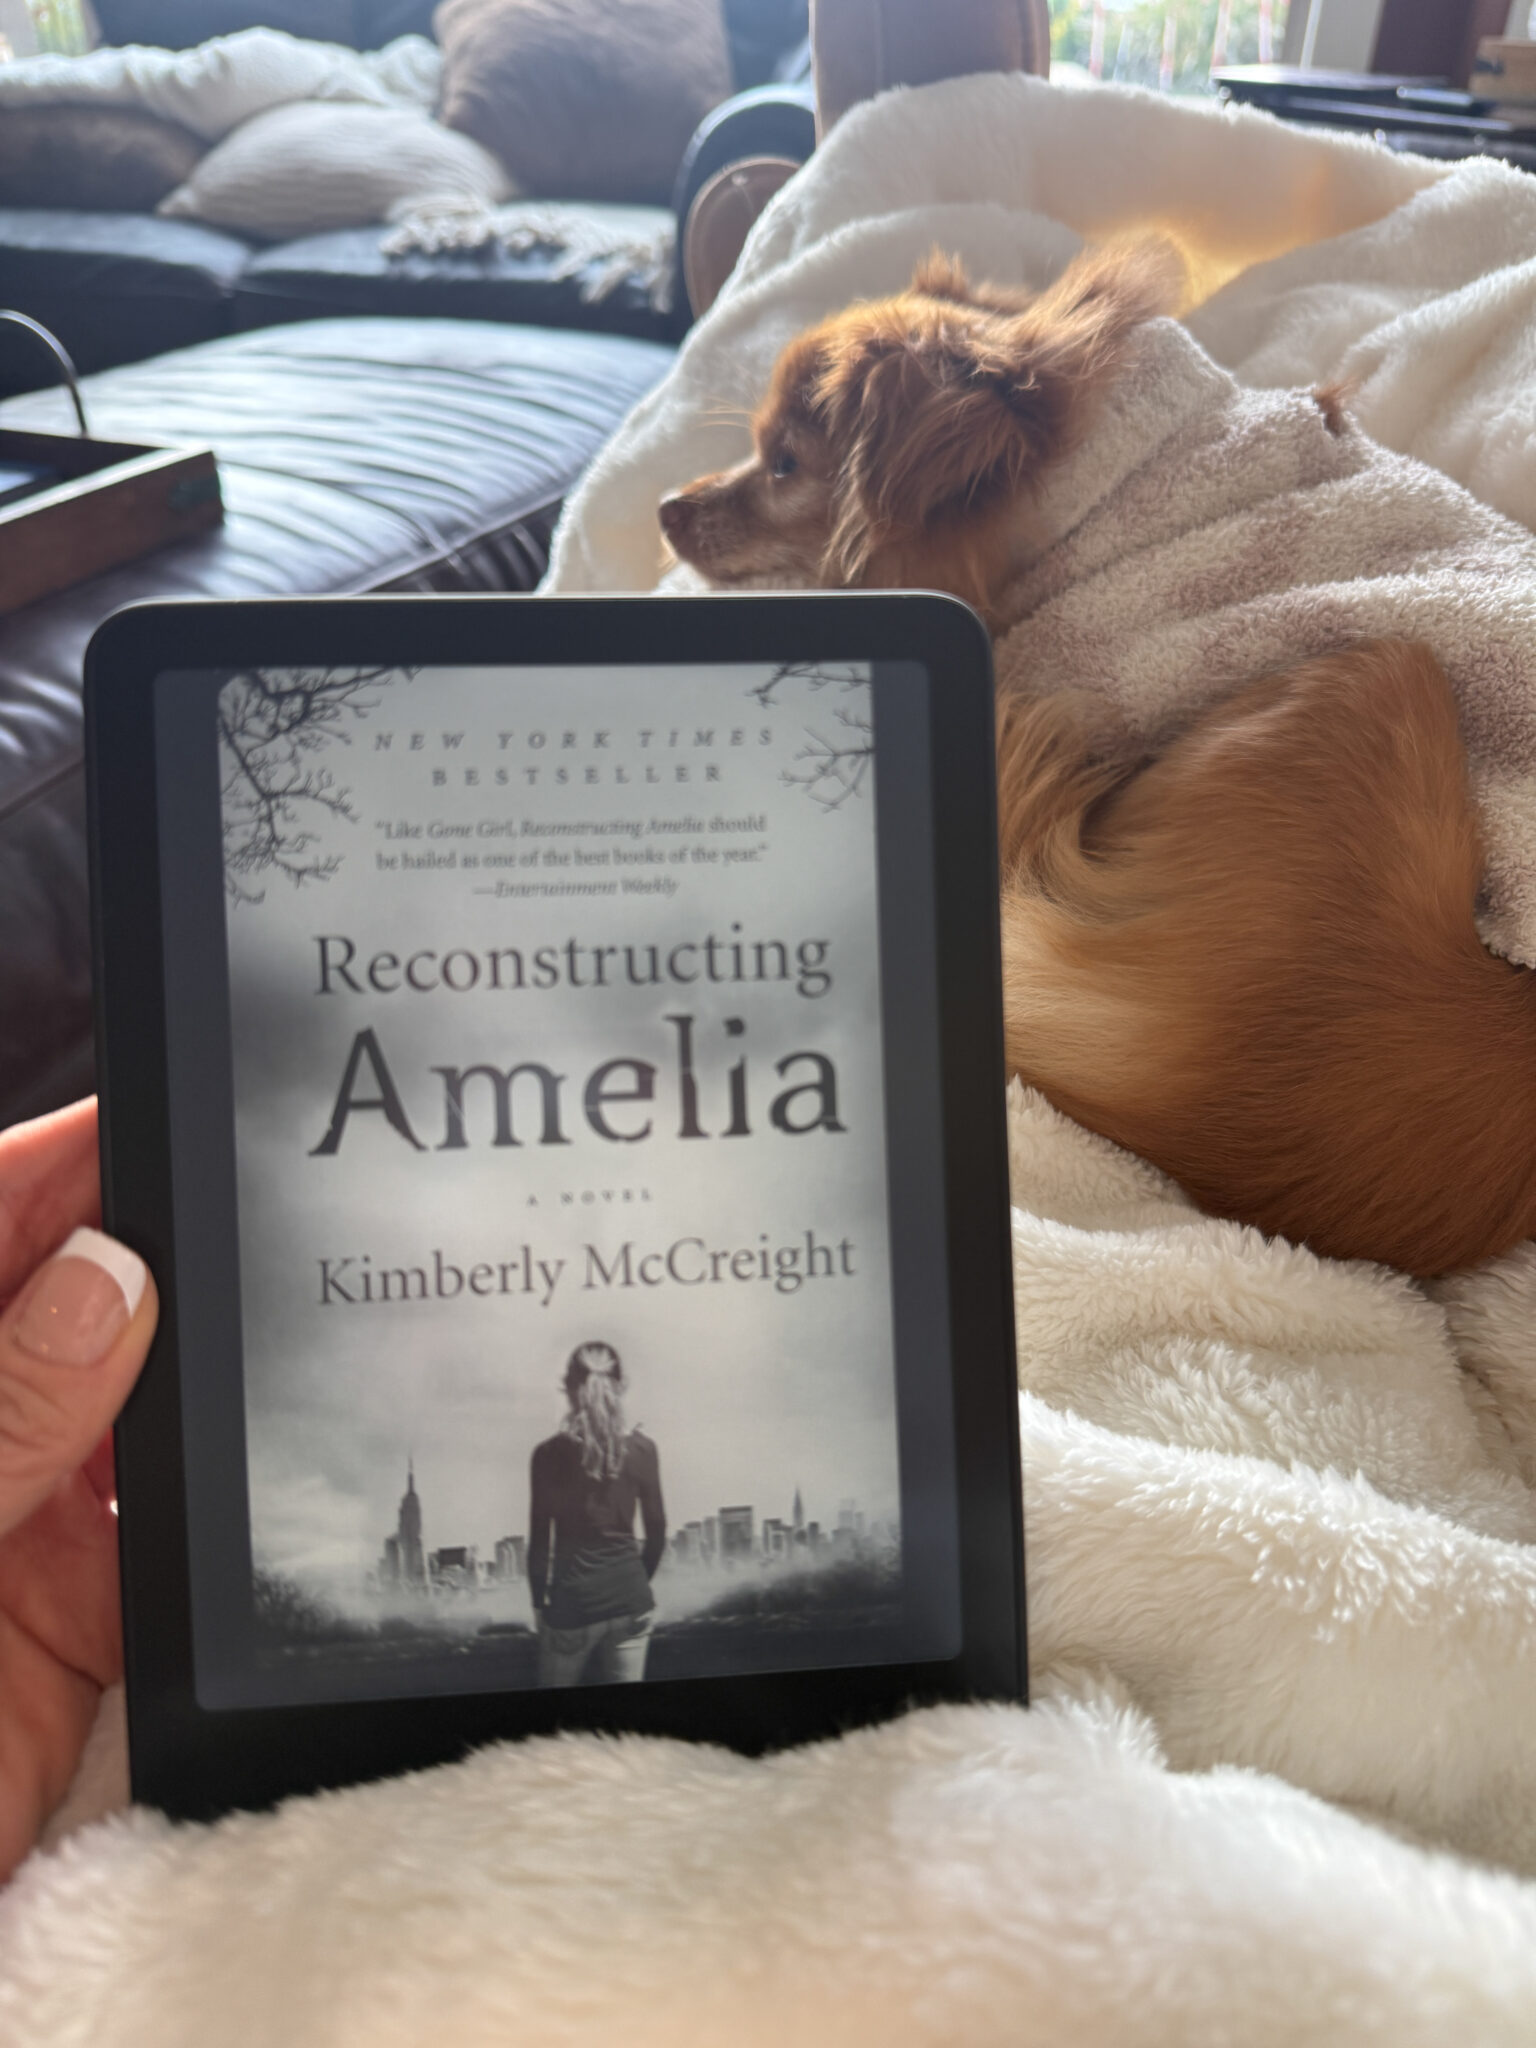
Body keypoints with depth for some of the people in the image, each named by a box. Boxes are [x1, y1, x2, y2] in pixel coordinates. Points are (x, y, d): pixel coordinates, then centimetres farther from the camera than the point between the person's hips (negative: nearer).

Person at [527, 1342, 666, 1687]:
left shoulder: (550, 1454, -12)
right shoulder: (642, 1449, -5)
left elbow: (539, 1542, -7)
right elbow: (657, 1533, 3)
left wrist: (539, 1603, 6)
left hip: (572, 1599, -2)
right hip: (630, 1598, 2)